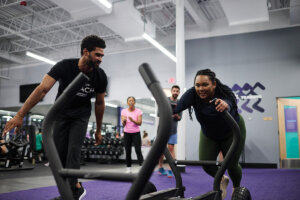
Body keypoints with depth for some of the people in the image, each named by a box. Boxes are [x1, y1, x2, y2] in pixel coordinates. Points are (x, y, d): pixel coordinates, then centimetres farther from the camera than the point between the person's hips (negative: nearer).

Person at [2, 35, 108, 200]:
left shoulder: (100, 77, -17)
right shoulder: (65, 66, -25)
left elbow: (99, 103, -4)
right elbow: (42, 89, -34)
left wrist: (98, 130, 3)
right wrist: (20, 115, -40)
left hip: (80, 116, 0)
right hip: (61, 113, 0)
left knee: (73, 152, -15)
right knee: (59, 155, -1)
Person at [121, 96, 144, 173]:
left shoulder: (138, 111, -2)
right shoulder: (124, 111, 1)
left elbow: (140, 123, -10)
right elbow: (123, 124, -4)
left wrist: (132, 120, -28)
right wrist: (124, 121, -28)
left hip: (136, 133, -1)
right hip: (127, 133, 2)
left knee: (138, 151, -9)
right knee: (128, 151, 4)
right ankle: (128, 168, 13)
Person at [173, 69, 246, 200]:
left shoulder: (224, 93, -33)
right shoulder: (193, 94, -26)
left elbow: (230, 103, -55)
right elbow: (180, 104, -44)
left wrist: (226, 105, -79)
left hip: (232, 131, -3)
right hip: (209, 134, 3)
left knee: (231, 164, -2)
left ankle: (237, 188, 34)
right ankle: (222, 180, 28)